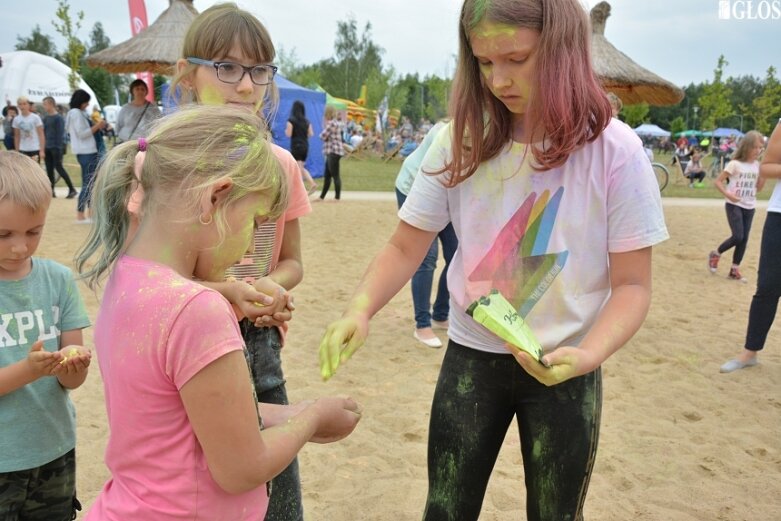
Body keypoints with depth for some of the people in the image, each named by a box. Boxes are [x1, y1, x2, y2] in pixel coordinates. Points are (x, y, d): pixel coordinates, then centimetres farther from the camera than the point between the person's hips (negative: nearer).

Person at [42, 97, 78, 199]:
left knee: (59, 167, -8)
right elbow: (44, 132, 16)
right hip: (47, 147, 7)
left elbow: (60, 134, -12)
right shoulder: (45, 118, 13)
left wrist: (59, 147, -18)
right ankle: (51, 191, 10)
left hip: (56, 147, -7)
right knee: (49, 169, 6)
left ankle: (72, 189, -2)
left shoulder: (59, 118, -8)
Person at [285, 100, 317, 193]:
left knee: (299, 169, -2)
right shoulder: (307, 121, 7)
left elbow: (289, 134, -11)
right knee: (301, 168, 15)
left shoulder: (291, 120, -8)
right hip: (305, 146, 6)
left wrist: (286, 131, 10)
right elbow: (311, 134, 4)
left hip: (296, 146, -6)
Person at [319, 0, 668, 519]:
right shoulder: (461, 141, -7)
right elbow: (405, 248, -4)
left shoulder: (615, 151, -13)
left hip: (561, 367, -1)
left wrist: (588, 354, -28)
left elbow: (631, 284, -10)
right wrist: (360, 308, -22)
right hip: (471, 357, 1)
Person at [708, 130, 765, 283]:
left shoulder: (757, 165, 6)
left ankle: (734, 270, 13)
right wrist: (727, 194, -25)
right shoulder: (735, 164, -11)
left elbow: (758, 188, 10)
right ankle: (715, 254, 10)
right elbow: (717, 181, -11)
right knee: (737, 237, -16)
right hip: (734, 205, -6)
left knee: (744, 239, 4)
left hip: (749, 207, 6)